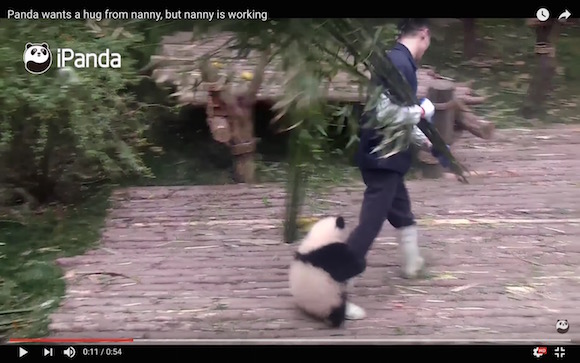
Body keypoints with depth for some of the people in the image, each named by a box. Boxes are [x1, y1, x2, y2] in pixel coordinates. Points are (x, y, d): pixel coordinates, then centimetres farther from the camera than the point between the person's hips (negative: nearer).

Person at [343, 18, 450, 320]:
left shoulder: (396, 60, 13)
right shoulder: (400, 63, -19)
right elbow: (387, 113, -29)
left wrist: (427, 144, 27)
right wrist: (422, 111, -13)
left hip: (386, 155, 11)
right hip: (382, 157, -11)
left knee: (401, 210, 28)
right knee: (370, 224, -8)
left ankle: (412, 263, 50)